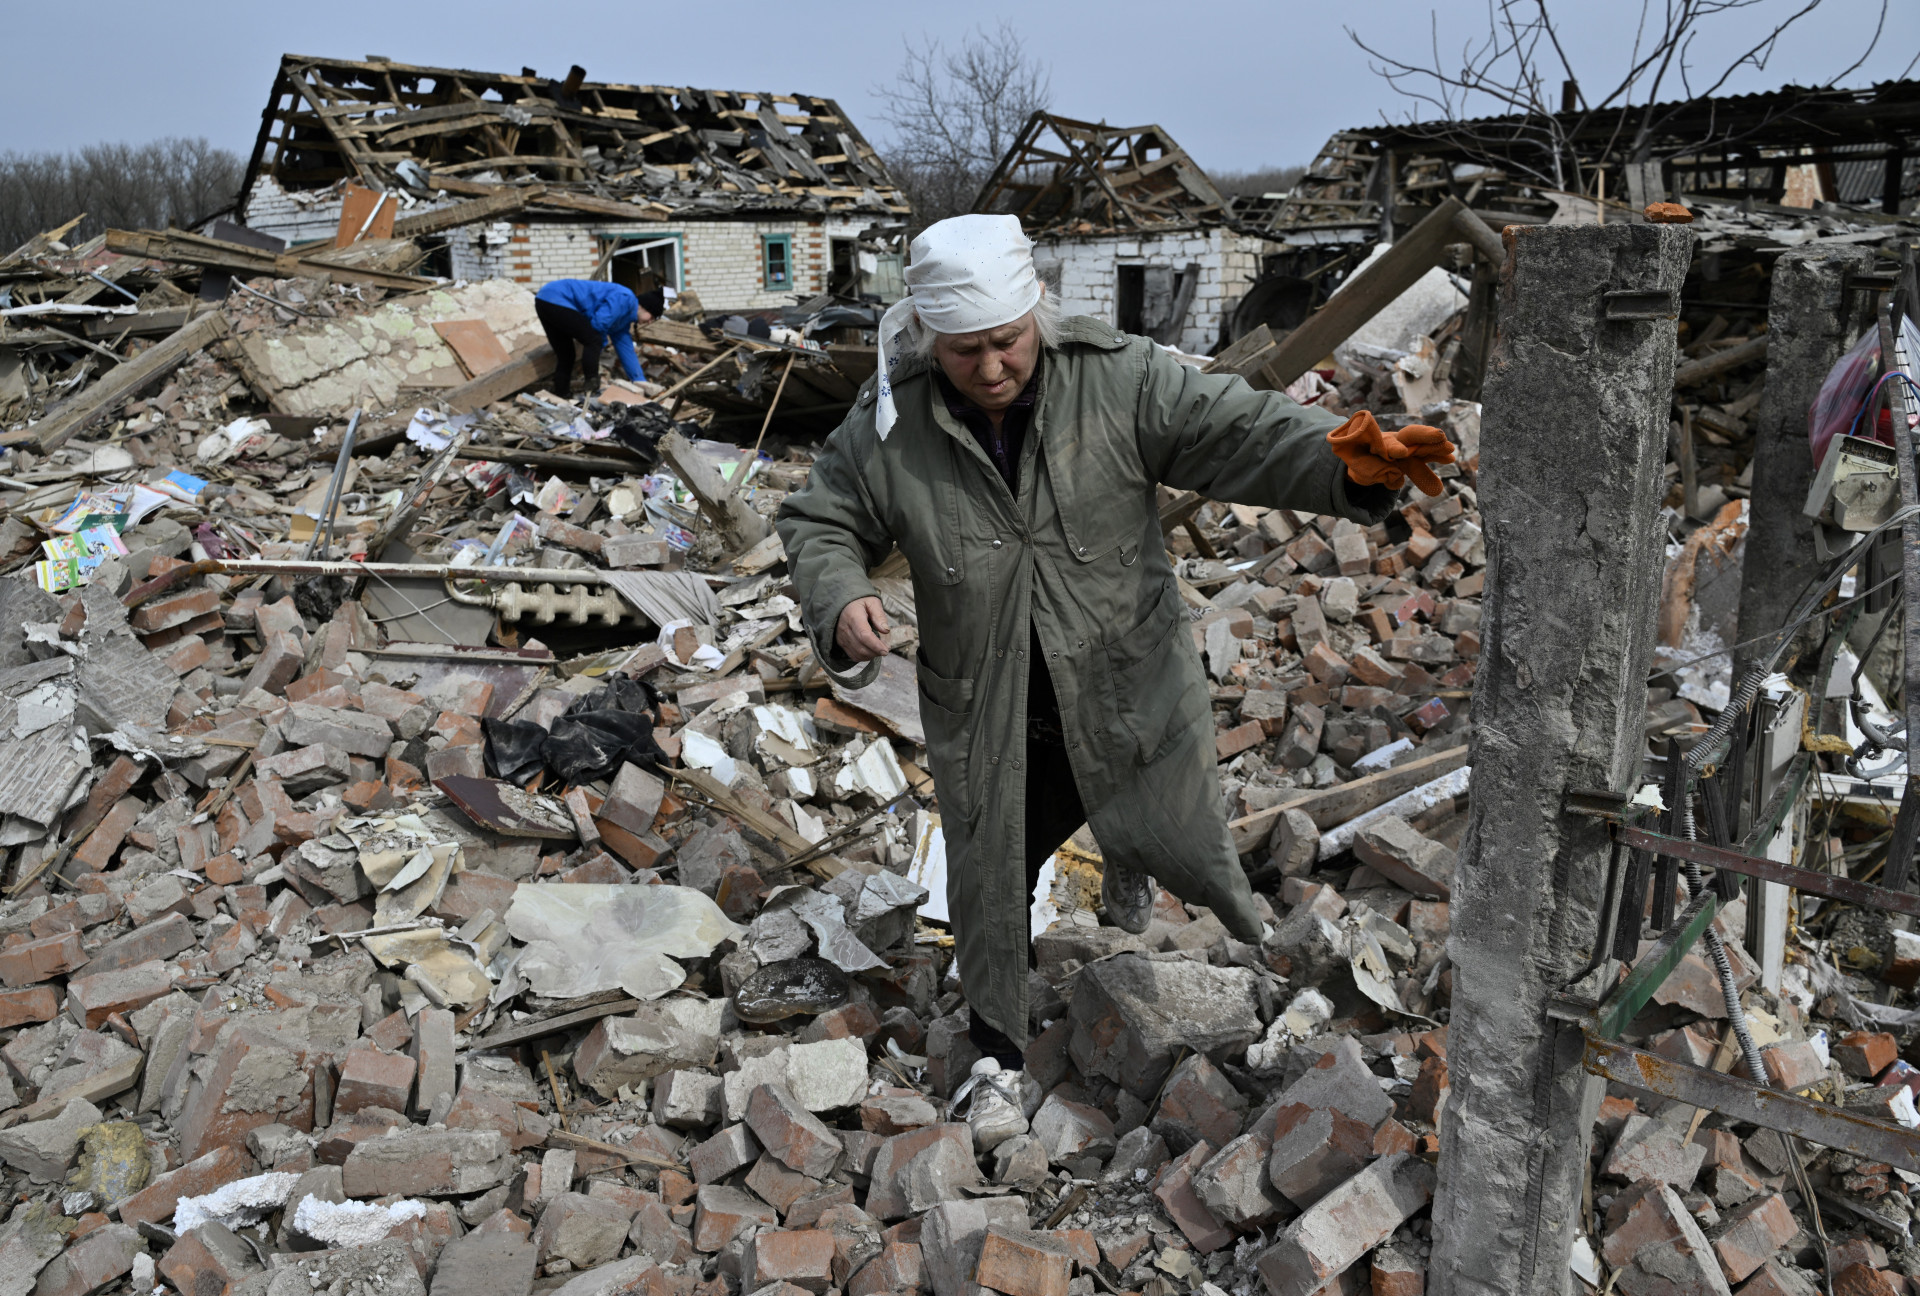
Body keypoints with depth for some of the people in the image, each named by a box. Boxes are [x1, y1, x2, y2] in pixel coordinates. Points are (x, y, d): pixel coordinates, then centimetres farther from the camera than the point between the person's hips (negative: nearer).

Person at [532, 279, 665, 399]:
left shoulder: (624, 319, 20)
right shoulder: (625, 299, -11)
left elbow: (626, 350, 24)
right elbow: (599, 321, -19)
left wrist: (640, 381, 24)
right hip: (557, 299, -11)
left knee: (565, 356, 15)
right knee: (594, 340, -12)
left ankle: (562, 397, 18)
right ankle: (592, 393, -10)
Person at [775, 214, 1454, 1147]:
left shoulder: (1117, 380, -13)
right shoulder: (888, 429, -10)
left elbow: (1233, 431, -20)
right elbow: (818, 525, 1)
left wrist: (1343, 459, -39)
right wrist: (840, 602, -21)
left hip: (1131, 693, 0)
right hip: (987, 720, 0)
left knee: (1186, 845, 16)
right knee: (989, 889, 12)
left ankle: (1128, 863, 56)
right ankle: (999, 1060, 38)